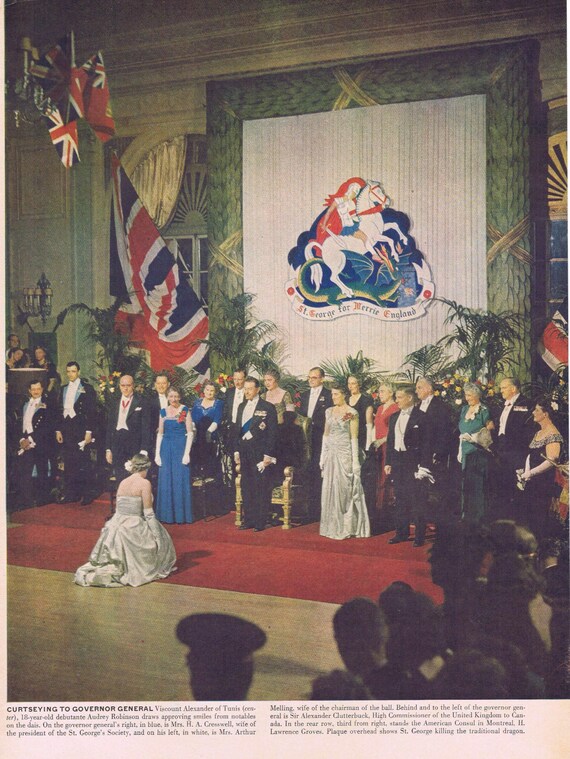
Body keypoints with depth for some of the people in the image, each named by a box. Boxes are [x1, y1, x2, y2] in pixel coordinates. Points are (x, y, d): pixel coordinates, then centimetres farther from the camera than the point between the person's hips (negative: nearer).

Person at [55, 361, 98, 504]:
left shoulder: (87, 388, -1)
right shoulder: (64, 389, 15)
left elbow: (92, 411, -5)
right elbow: (59, 410, 16)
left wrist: (89, 432, -11)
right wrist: (58, 430, 8)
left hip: (80, 429, -5)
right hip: (66, 430, 5)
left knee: (83, 463, -5)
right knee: (68, 463, 5)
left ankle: (87, 495, 1)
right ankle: (70, 494, 12)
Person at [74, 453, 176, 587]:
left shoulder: (122, 482, 10)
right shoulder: (144, 483, -9)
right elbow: (148, 513, -10)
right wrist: (157, 536, -4)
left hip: (116, 525, 6)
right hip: (133, 528, -6)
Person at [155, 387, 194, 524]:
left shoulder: (185, 410, -2)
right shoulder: (163, 412, 9)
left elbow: (190, 433, -5)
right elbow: (160, 434, 11)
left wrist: (186, 453, -13)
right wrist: (157, 454, 4)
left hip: (181, 447, -4)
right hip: (166, 448, 4)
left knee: (180, 481, -1)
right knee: (166, 481, 5)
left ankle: (181, 515, 8)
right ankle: (167, 515, 14)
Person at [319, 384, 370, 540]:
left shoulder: (351, 413, -5)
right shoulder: (329, 412, 11)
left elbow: (354, 437, -7)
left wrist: (355, 460, -11)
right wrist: (323, 456, 10)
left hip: (344, 454, -6)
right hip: (330, 454, 6)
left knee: (343, 489, -5)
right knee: (329, 489, 5)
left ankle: (346, 527, 3)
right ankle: (333, 526, 13)